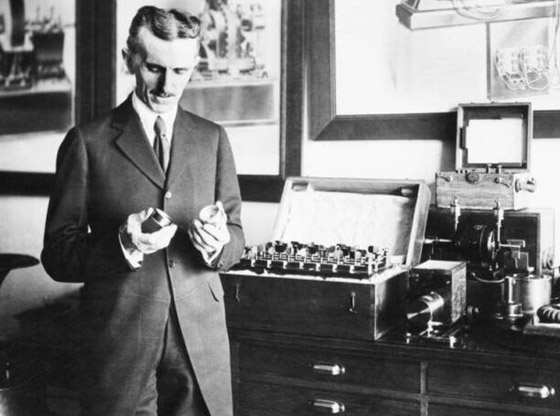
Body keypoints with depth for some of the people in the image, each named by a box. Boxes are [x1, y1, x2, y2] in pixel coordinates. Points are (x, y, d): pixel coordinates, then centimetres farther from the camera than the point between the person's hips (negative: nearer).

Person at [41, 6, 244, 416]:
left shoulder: (212, 138, 10)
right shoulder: (87, 142, -1)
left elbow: (236, 235, 10)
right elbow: (57, 255, -2)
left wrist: (218, 243, -13)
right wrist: (122, 245, -20)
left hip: (202, 332, 3)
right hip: (118, 334, -2)